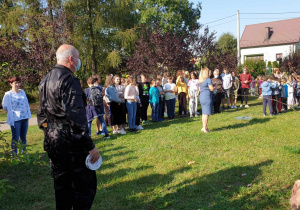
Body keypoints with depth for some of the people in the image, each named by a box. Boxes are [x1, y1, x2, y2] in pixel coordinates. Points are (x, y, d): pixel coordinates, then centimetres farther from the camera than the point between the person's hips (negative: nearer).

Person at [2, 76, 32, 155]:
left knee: (23, 137, 14)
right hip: (15, 119, -5)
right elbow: (5, 106, -2)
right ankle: (14, 154, 8)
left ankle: (23, 153, 26)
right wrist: (12, 112, 3)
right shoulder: (8, 94, -8)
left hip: (25, 118, 6)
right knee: (15, 138, -1)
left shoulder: (22, 92, 8)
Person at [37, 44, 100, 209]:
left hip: (52, 142, 9)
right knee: (85, 185, 1)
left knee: (61, 185, 19)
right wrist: (90, 146, -20)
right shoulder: (69, 80, -16)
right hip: (71, 144, -9)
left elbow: (42, 114, 20)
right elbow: (76, 118, -23)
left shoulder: (45, 81, 13)